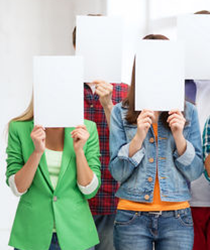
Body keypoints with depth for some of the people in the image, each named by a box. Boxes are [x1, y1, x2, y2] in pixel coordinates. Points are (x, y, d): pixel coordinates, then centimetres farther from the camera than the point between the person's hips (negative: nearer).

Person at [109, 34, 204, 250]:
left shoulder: (187, 112, 5)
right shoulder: (121, 112, 1)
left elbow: (194, 173, 2)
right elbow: (117, 172, -3)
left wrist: (179, 136, -12)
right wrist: (139, 136, -16)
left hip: (176, 217, 1)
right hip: (133, 217, -1)